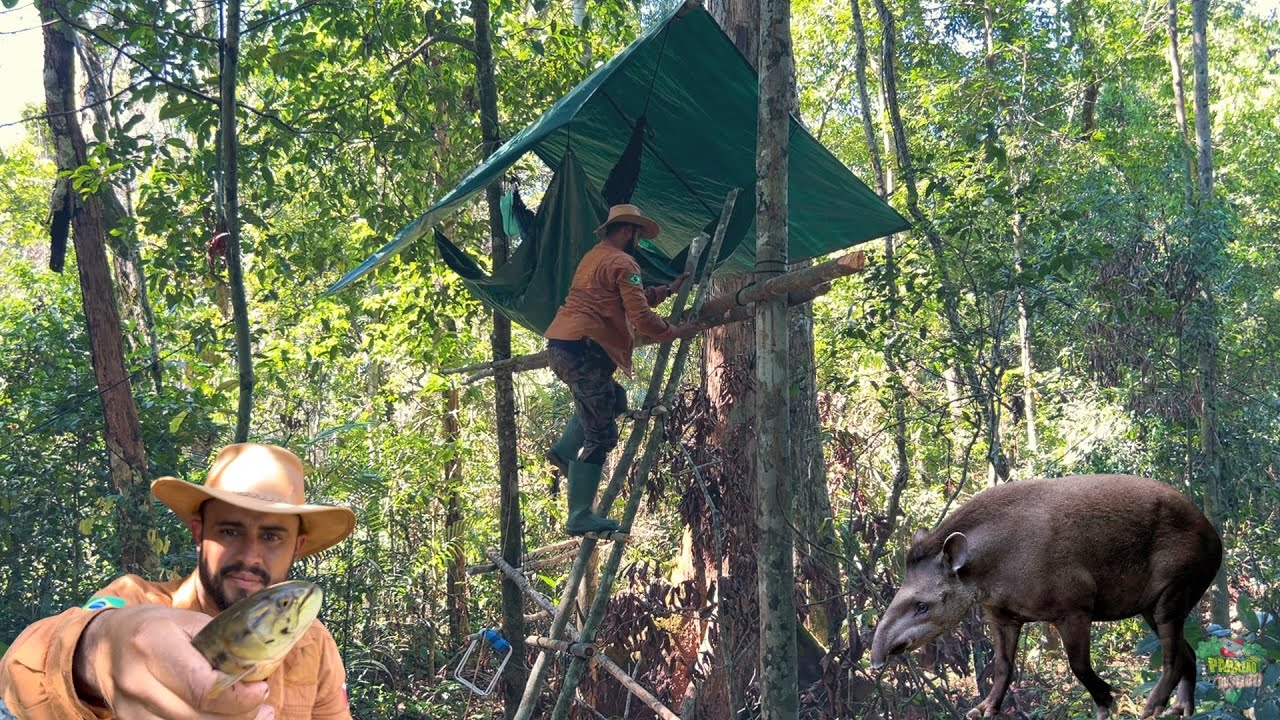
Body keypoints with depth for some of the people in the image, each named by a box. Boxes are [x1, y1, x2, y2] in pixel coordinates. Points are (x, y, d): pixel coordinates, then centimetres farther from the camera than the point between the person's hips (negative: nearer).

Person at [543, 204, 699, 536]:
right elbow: (641, 316, -13)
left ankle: (564, 451, 12)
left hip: (558, 346, 10)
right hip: (583, 349, -10)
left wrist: (668, 290, 31)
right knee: (600, 436, -5)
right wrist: (675, 332, 1)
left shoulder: (594, 257, 23)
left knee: (612, 400, 29)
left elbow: (630, 299, 30)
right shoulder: (623, 263, -6)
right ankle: (581, 517, -7)